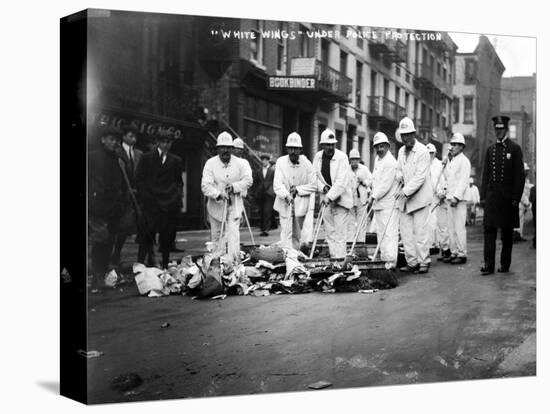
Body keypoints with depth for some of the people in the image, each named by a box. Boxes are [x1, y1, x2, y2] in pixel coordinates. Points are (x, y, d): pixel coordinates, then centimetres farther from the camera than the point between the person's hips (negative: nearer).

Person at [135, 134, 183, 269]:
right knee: (148, 234, -7)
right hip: (150, 203, -2)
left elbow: (179, 181, 16)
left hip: (170, 203, 2)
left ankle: (165, 265, 15)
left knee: (167, 236, 5)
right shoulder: (146, 158, 7)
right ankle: (140, 263, -2)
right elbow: (139, 179, 5)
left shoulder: (176, 161, 13)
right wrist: (143, 197, -3)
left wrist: (178, 196, 2)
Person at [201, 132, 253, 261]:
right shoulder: (210, 163, -4)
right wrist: (218, 194, -29)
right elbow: (205, 186, -13)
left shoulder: (239, 163, 2)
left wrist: (234, 187, -15)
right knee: (217, 236, 9)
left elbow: (248, 180, 1)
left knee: (233, 235, -12)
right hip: (216, 206, 0)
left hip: (234, 206, 0)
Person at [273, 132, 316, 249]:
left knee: (297, 235, 12)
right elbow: (277, 184, -17)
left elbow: (313, 186, -3)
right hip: (284, 204, -1)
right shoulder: (281, 162, -9)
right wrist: (286, 195, -35)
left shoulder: (306, 164, -6)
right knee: (286, 234, -11)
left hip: (300, 204, 2)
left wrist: (298, 189, -16)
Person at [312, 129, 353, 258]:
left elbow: (342, 182, -22)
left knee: (339, 232, -7)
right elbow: (314, 176, 8)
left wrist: (330, 197, -27)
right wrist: (323, 187, -11)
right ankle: (333, 258, 17)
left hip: (341, 199, -5)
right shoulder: (318, 157, 1)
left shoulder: (342, 157, -15)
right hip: (326, 199, 5)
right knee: (329, 231, 9)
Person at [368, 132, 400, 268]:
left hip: (389, 203, -9)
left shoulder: (390, 162, -14)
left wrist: (374, 196, -16)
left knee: (390, 232, -9)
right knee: (380, 231, 13)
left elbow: (386, 185, -19)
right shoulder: (377, 159, 16)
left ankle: (391, 260, -9)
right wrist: (373, 195, 10)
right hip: (379, 203, 10)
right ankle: (383, 258, 21)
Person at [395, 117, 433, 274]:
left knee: (420, 231, -6)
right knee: (405, 231, 5)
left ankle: (424, 262, 3)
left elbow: (420, 176, -16)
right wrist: (400, 176, 1)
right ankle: (412, 262, 12)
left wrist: (406, 190, -20)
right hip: (405, 197, 7)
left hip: (420, 197, -7)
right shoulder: (401, 151, 13)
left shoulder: (422, 151, -10)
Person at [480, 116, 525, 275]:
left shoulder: (515, 149, 0)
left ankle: (505, 264, 14)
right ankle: (488, 264, -5)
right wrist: (483, 195, 5)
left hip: (508, 197, -3)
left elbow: (519, 175, -4)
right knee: (489, 229, -4)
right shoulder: (490, 149, 11)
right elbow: (486, 174, 11)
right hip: (492, 196, 3)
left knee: (507, 232, 6)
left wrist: (516, 198, -10)